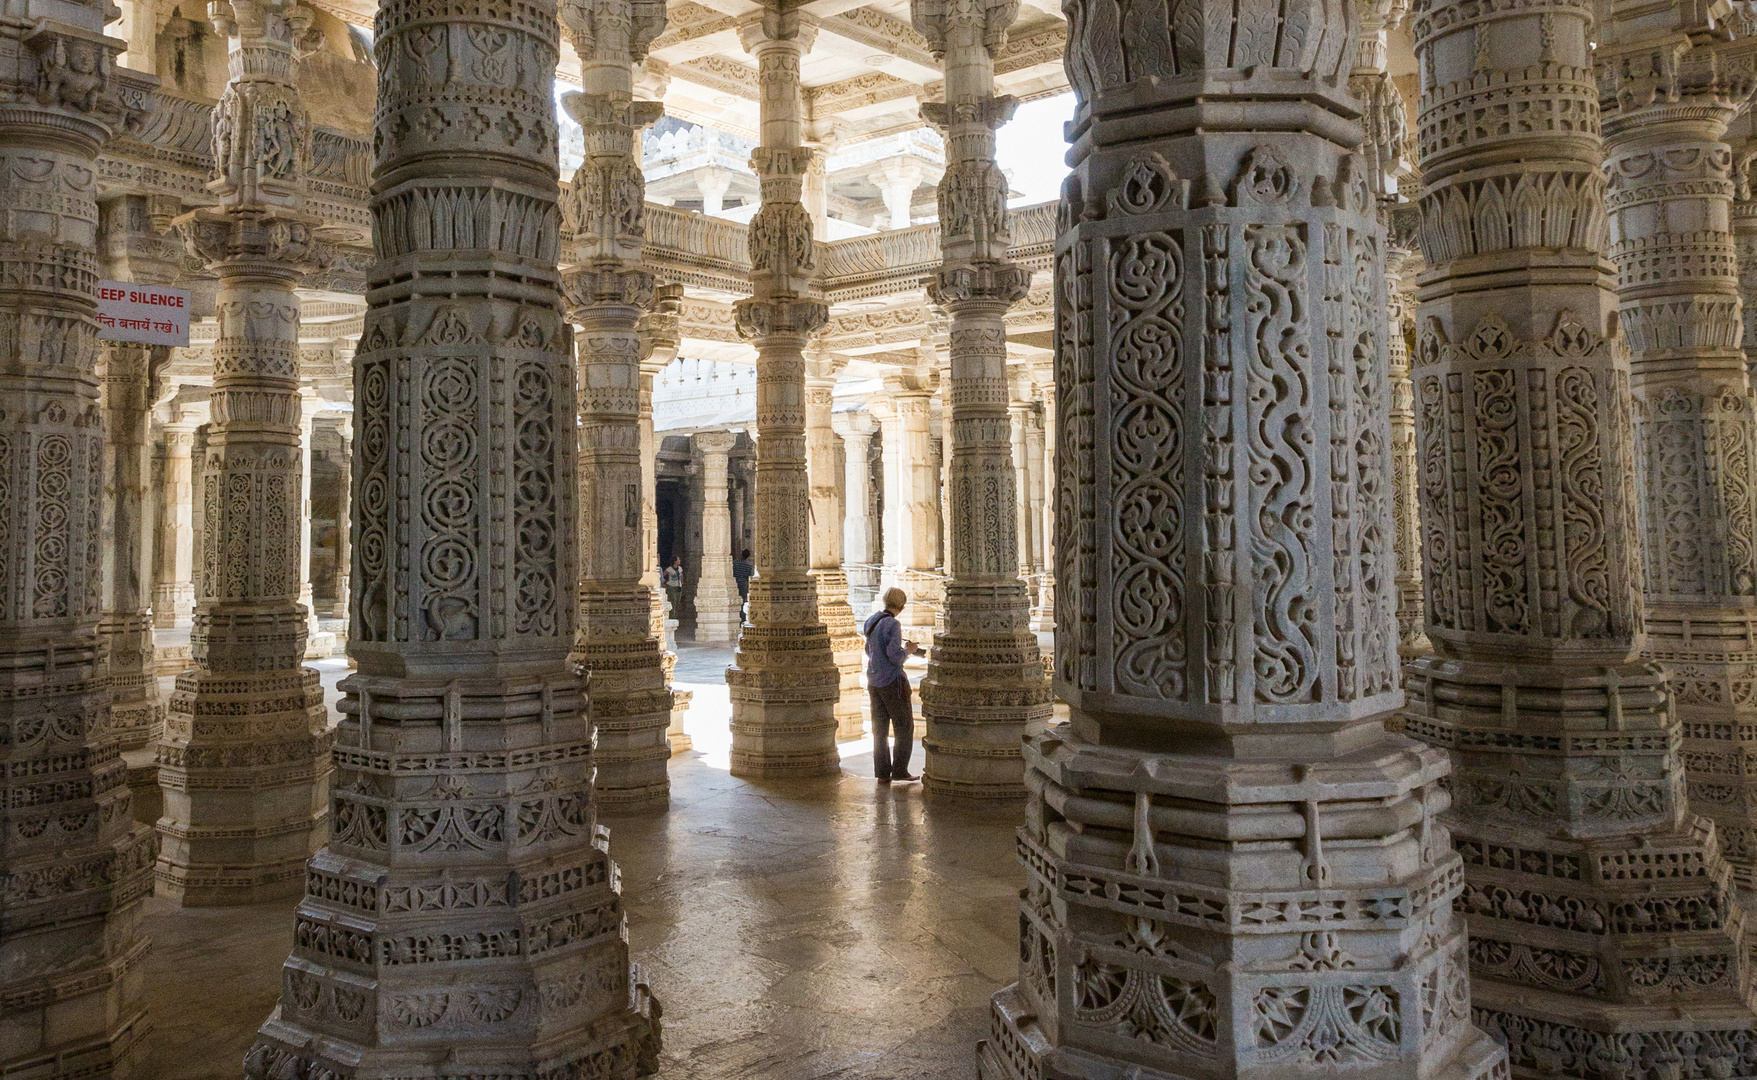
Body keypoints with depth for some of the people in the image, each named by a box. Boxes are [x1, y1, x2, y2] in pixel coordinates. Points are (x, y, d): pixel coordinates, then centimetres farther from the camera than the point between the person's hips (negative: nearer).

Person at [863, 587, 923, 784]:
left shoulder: (872, 621, 7)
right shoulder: (892, 625, -18)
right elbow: (895, 657, -23)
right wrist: (908, 650, -2)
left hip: (874, 681, 8)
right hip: (892, 681, -8)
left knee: (879, 727, 10)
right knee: (904, 727, 5)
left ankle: (882, 773, 11)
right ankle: (900, 770, 5)